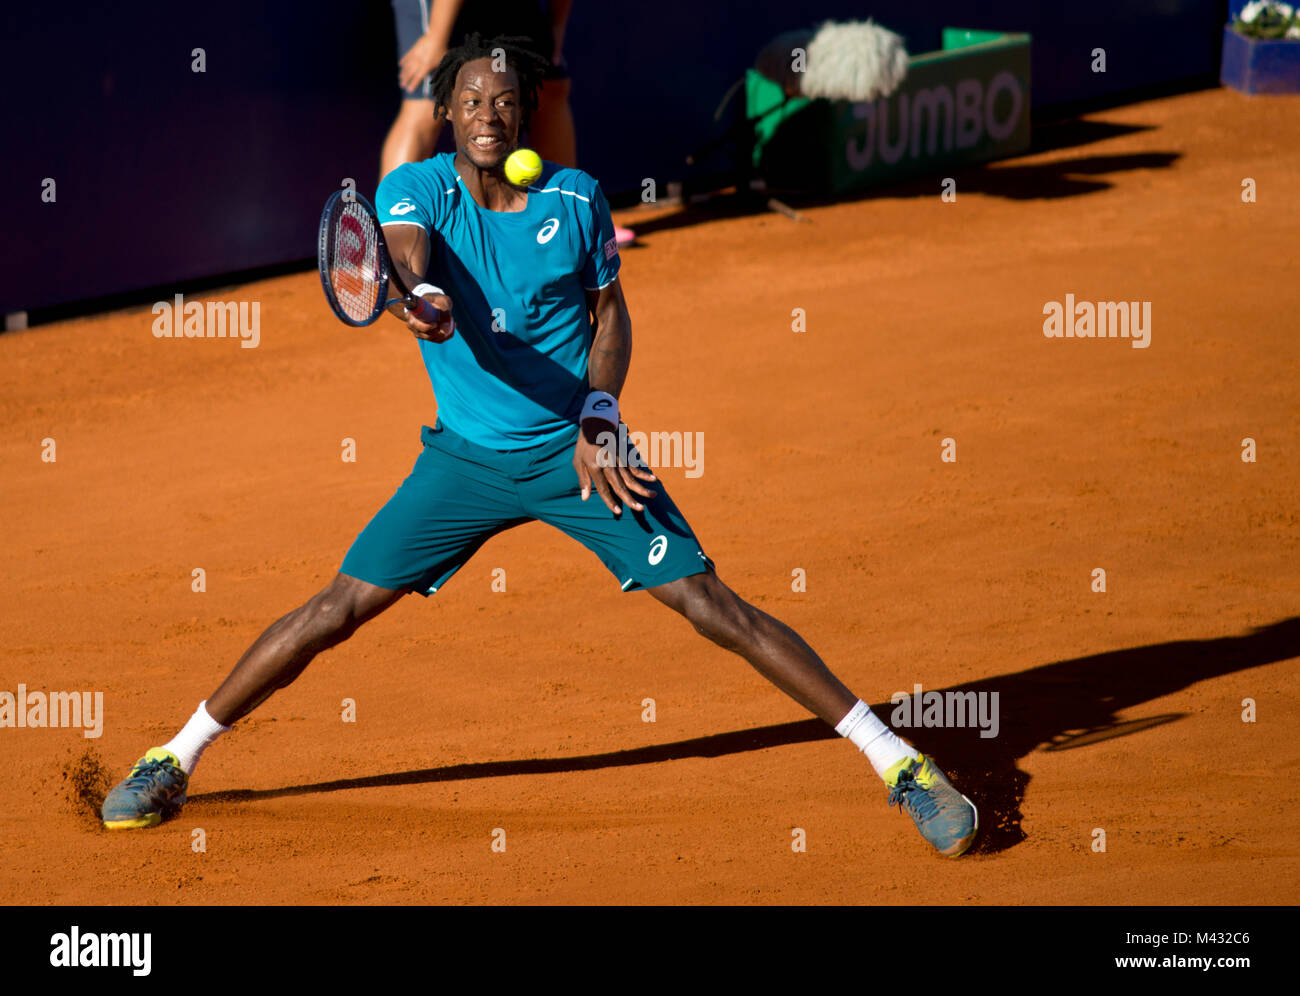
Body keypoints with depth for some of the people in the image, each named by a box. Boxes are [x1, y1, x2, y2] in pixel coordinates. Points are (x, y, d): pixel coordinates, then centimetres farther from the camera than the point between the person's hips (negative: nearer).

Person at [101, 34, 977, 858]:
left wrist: (598, 424, -10)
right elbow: (408, 260, -31)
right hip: (465, 456, 0)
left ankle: (897, 762, -4)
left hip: (577, 453, 0)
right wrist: (422, 302, -55)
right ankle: (175, 760, 11)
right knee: (340, 609, -5)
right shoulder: (414, 189, -9)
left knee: (715, 607, -9)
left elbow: (610, 316, 6)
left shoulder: (576, 199, -5)